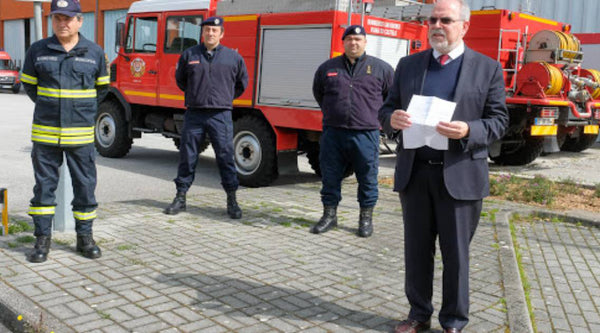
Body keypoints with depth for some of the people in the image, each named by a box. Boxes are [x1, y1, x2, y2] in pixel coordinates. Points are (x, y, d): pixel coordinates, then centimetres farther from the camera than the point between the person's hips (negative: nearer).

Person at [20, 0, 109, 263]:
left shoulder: (94, 53, 3)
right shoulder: (38, 51, 3)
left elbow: (102, 88, 15)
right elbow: (29, 84, 14)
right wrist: (48, 106, 12)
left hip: (81, 134, 0)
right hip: (45, 132, 0)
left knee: (85, 186, 5)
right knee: (44, 186, 6)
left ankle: (85, 237, 18)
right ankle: (42, 239, 16)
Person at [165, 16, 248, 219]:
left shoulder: (233, 57, 4)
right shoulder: (189, 55, 5)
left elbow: (242, 82, 17)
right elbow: (180, 80, 20)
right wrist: (194, 95, 13)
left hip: (221, 116, -1)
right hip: (194, 114, 1)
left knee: (226, 158, 0)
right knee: (187, 157, 6)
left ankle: (232, 200, 9)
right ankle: (180, 198, 17)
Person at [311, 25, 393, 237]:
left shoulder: (381, 68, 3)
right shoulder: (328, 68, 9)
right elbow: (318, 92, 26)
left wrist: (378, 116, 11)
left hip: (366, 134, -2)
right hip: (333, 132, 2)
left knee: (367, 179, 5)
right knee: (330, 177, 8)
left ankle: (366, 218, 18)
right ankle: (329, 215, 21)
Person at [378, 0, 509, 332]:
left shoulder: (487, 68, 1)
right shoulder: (408, 64, 9)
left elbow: (498, 120, -1)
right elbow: (386, 109, 10)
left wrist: (468, 131, -21)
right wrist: (392, 119, -14)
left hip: (460, 176, -3)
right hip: (414, 173, 3)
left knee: (455, 253, 6)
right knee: (416, 250, 12)